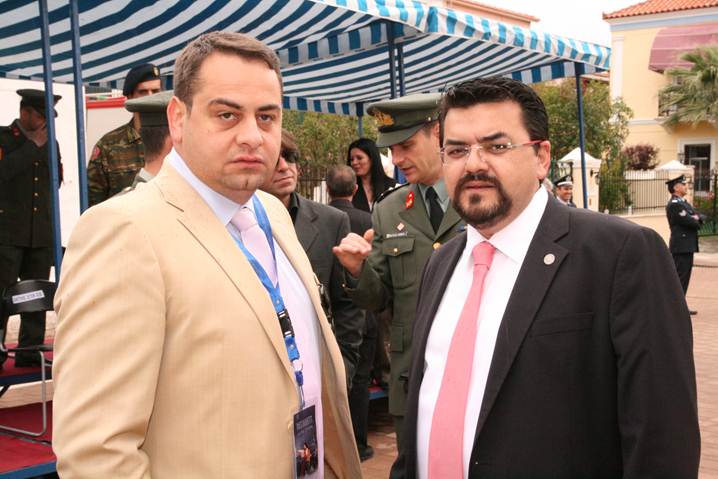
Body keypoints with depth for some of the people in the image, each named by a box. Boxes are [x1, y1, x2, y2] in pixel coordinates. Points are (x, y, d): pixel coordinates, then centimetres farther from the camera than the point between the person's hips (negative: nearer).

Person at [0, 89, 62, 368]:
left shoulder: (50, 143, 16)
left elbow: (56, 181, 13)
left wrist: (45, 147, 4)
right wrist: (34, 145, -11)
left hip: (41, 233, 5)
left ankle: (30, 351, 11)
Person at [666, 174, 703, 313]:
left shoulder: (684, 203, 18)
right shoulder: (674, 205, -15)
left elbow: (700, 218, 15)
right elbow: (689, 222, -21)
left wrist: (697, 217, -6)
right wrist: (696, 222, 0)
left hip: (688, 247, 10)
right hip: (681, 247, -10)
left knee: (684, 277, 13)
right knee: (679, 277, -7)